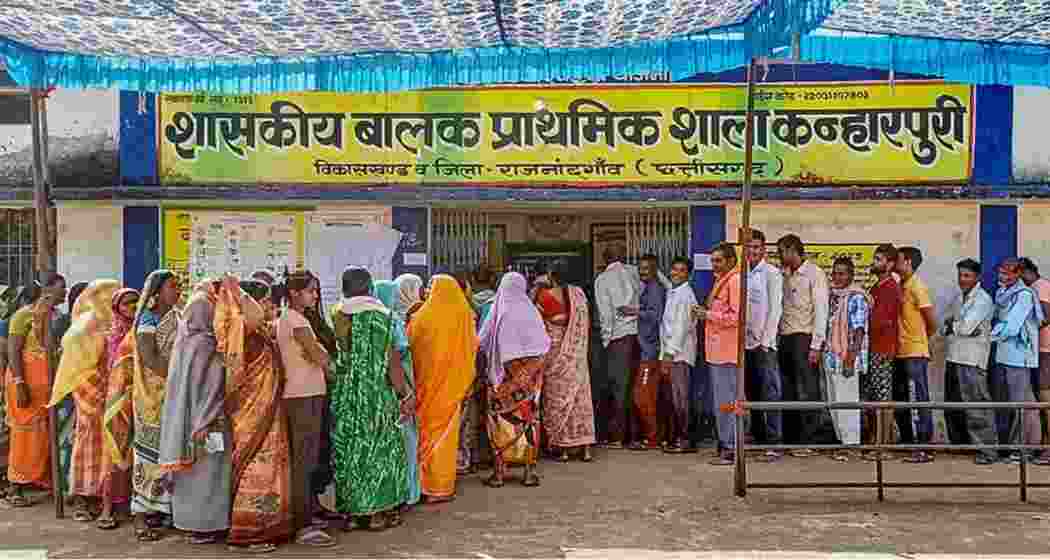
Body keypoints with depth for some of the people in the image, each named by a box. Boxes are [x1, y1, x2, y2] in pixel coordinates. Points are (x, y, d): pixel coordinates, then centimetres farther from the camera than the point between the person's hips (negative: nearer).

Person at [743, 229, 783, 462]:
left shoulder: (771, 273, -2)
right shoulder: (743, 274, 13)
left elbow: (775, 309, -8)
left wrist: (766, 341, -12)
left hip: (765, 343, -6)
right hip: (746, 343, 6)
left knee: (771, 394, -7)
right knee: (753, 394, 10)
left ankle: (774, 444, -5)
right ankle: (759, 439, 19)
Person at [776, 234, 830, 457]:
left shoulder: (814, 273, -3)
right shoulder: (787, 276, 18)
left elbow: (821, 311, -9)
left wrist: (816, 346, -14)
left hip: (804, 338, -7)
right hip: (786, 338, 7)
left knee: (807, 392, -6)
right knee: (788, 393, 8)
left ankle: (808, 441, -1)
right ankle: (790, 440, 14)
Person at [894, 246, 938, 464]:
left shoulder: (917, 286, -11)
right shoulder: (902, 286, 14)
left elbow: (932, 322, -11)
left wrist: (919, 340, 3)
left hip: (915, 354, -9)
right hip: (901, 353, 9)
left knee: (919, 401, -5)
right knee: (900, 402, 14)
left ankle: (925, 449, 0)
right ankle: (908, 443, 24)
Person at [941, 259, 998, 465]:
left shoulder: (983, 299, -6)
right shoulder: (958, 298, 17)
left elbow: (966, 327, -15)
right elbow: (944, 328, 13)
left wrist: (952, 326, 3)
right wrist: (959, 327, -5)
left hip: (972, 360, -8)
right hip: (953, 357, 8)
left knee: (976, 406, -9)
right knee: (952, 406, 14)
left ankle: (986, 451, -4)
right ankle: (959, 444, 26)